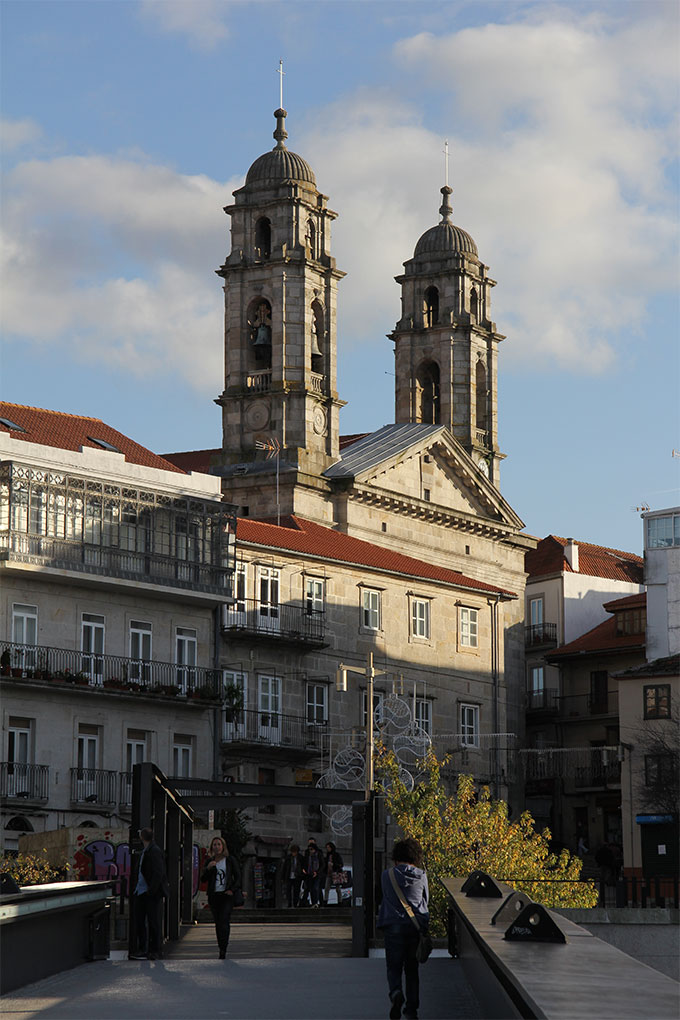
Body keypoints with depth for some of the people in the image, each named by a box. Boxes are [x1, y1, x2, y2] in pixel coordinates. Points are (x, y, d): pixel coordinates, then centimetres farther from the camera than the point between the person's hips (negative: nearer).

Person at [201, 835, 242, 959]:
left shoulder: (230, 860, 4)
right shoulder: (209, 862, 11)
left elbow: (238, 877, 7)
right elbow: (203, 879, 7)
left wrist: (232, 889, -8)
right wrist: (208, 868, -10)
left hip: (226, 895, -3)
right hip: (214, 896, 3)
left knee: (224, 921, -15)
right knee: (218, 923, 4)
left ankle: (223, 950, -19)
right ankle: (221, 948, 10)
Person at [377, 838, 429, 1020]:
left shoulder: (387, 875, 0)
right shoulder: (421, 876, 1)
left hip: (394, 926, -1)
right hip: (417, 926, 1)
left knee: (394, 968, 5)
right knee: (412, 970, 12)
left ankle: (396, 993, -24)